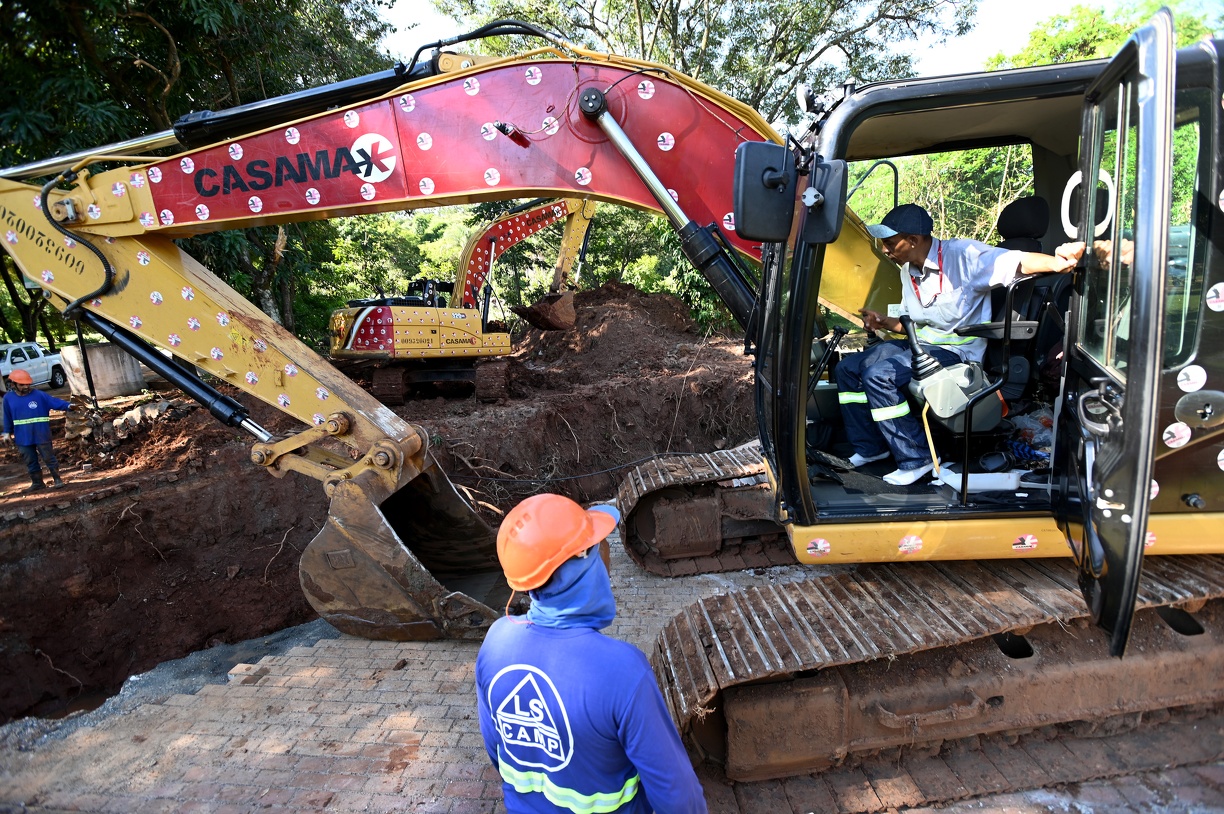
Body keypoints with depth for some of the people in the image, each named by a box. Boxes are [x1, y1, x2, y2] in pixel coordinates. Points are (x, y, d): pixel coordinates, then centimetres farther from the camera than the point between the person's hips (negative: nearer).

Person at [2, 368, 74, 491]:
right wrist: (7, 432, 15)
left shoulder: (39, 395, -8)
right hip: (22, 438, 4)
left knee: (49, 458, 3)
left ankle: (57, 480, 15)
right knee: (31, 462, 13)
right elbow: (8, 417, 12)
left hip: (41, 435, -3)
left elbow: (54, 401, -15)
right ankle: (37, 483, 25)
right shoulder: (8, 398, 2)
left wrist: (68, 406, -33)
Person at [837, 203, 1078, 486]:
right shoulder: (909, 271, 8)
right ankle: (871, 448, 10)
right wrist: (883, 322, -2)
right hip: (920, 344, 9)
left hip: (956, 350, -9)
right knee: (848, 368, 0)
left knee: (877, 375, -27)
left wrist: (1059, 262, -46)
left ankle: (916, 459, -15)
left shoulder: (962, 255, -16)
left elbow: (1020, 262, -27)